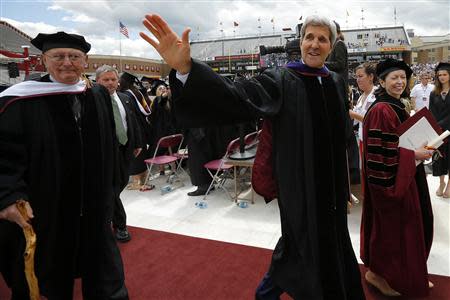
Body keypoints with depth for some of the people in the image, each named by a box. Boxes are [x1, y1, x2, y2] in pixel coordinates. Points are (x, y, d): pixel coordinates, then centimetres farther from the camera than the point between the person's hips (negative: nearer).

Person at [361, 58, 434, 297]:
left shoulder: (396, 106, 11)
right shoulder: (381, 110, -20)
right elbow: (379, 151, -24)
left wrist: (421, 147, 7)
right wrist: (413, 155, -21)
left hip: (403, 176, 10)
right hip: (390, 177, -10)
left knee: (405, 225, 19)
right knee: (391, 226, 3)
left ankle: (407, 273, 37)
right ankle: (377, 273, 22)